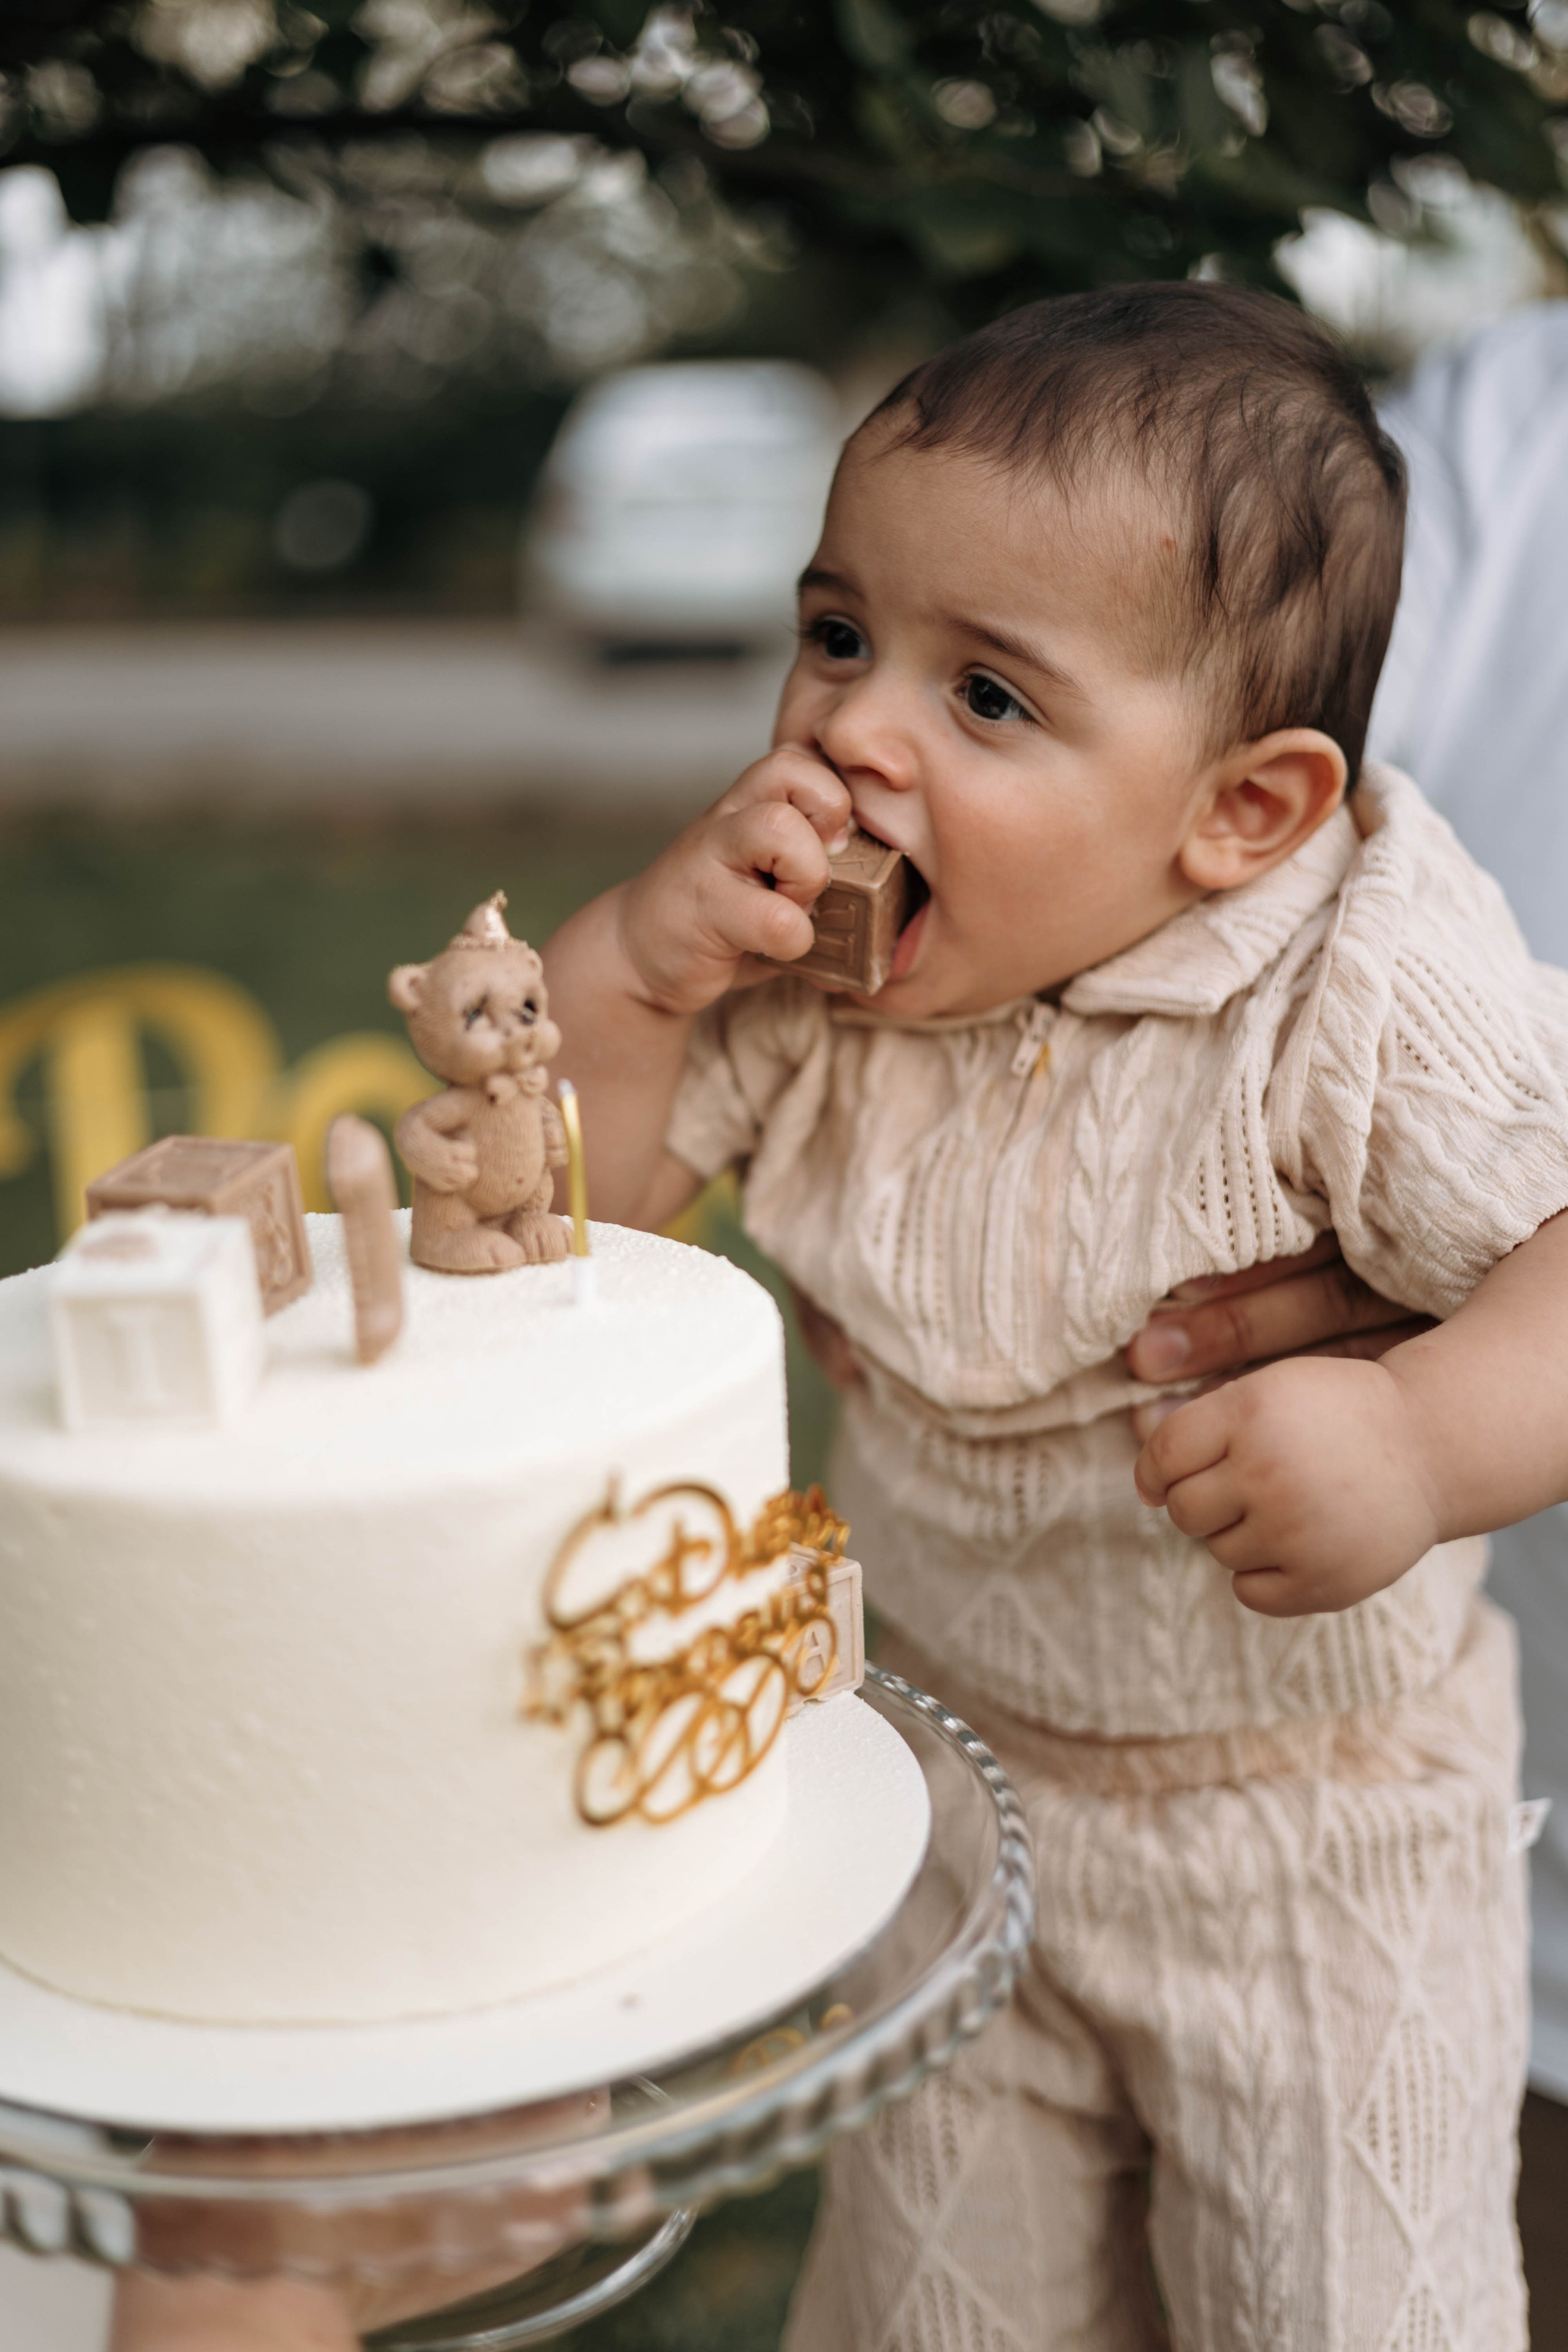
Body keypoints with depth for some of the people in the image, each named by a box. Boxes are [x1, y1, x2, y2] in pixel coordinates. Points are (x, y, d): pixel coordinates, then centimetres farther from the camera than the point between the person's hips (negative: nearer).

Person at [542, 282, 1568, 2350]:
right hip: (949, 1776, 4)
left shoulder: (1373, 1003, -25)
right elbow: (562, 1199, -7)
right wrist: (642, 953, -23)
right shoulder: (808, 971, -11)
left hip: (1309, 1832, -4)